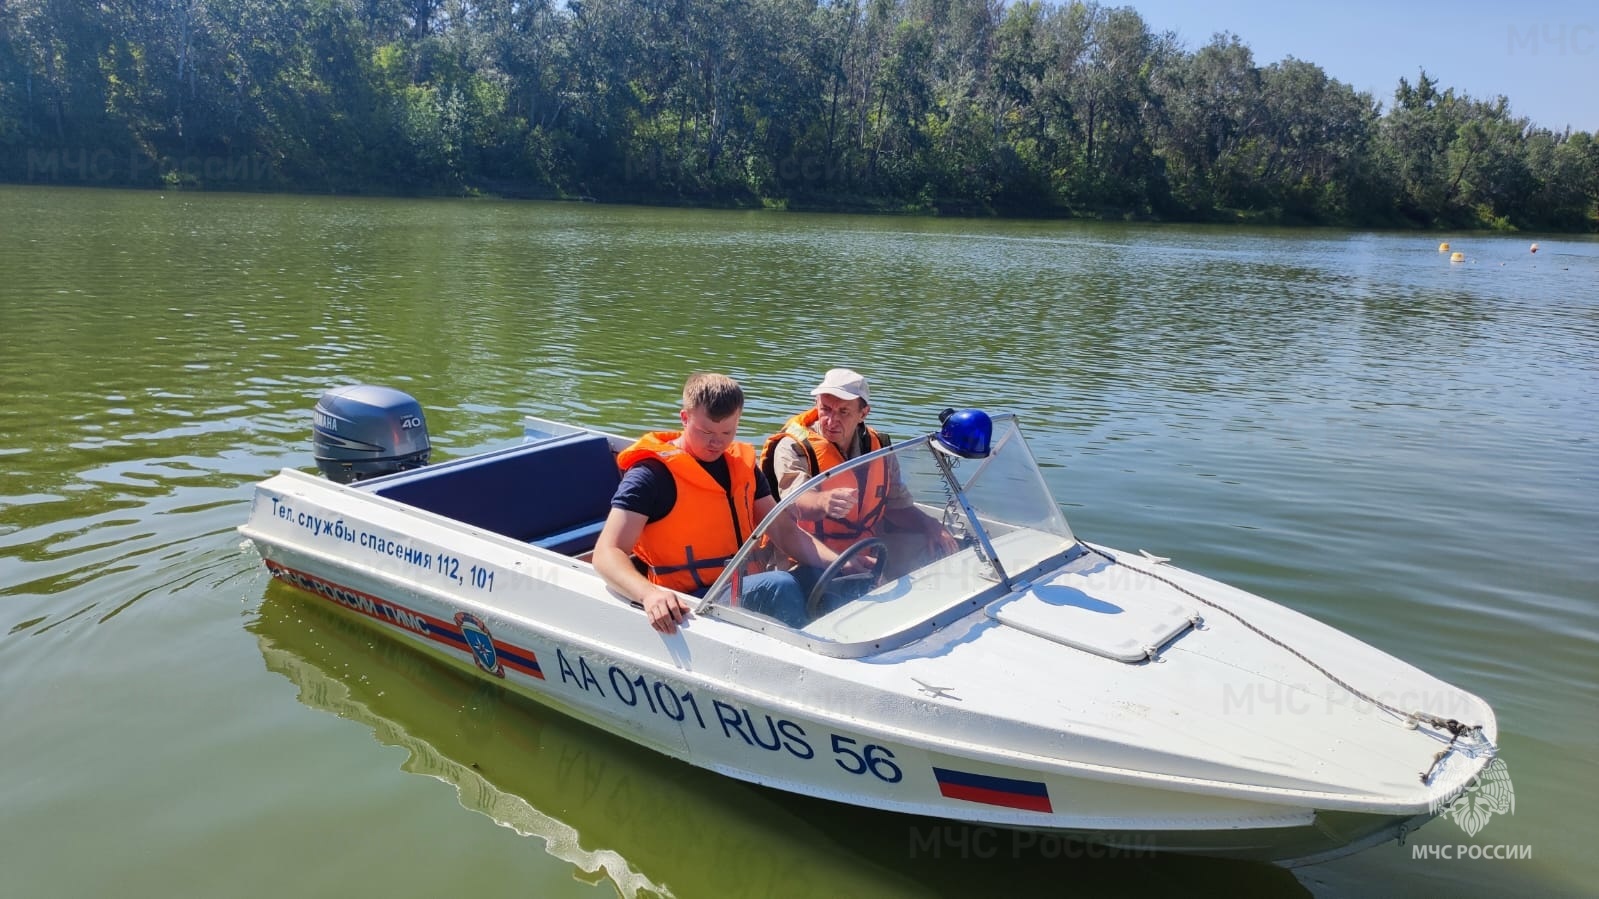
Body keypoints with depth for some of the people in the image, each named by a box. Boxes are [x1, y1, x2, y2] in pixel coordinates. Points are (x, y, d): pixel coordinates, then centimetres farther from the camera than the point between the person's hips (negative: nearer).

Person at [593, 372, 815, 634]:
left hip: (746, 587, 7)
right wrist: (649, 593, -36)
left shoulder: (741, 463, 12)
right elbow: (607, 553, -16)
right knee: (780, 586, -29)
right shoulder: (653, 473, -9)